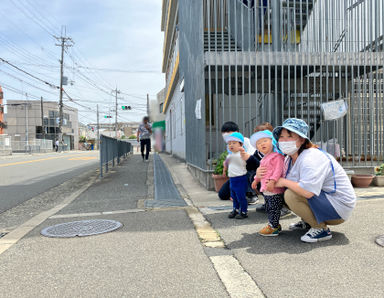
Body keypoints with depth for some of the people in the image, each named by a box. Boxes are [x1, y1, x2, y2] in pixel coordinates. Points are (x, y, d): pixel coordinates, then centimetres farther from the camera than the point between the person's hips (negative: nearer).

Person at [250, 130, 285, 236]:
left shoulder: (276, 156, -13)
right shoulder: (264, 159, 18)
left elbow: (278, 170, -24)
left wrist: (272, 181, -32)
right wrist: (256, 180, 36)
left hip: (274, 189, -10)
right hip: (265, 190, 10)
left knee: (274, 208, -3)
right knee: (269, 208, 17)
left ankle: (273, 227, 3)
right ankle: (273, 224, 28)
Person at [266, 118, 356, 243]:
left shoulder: (311, 159, -26)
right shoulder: (290, 159, 4)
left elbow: (308, 192, -39)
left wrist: (284, 182, -25)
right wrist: (262, 174, -10)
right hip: (323, 198, 9)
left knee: (290, 195, -27)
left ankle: (321, 229, -9)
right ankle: (307, 222, 16)